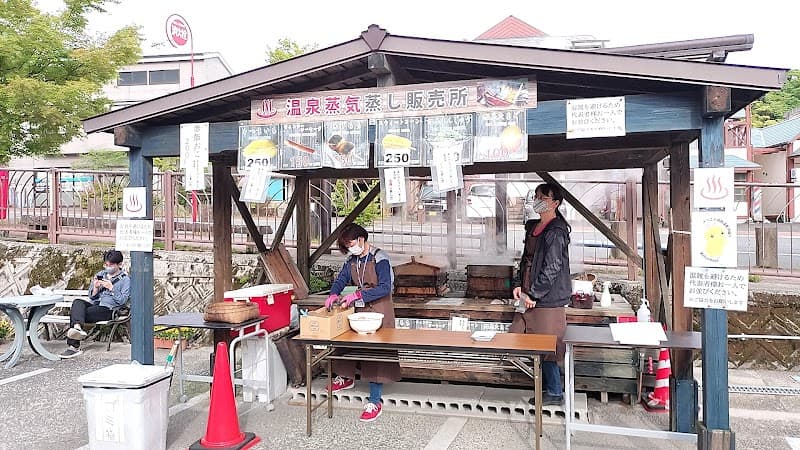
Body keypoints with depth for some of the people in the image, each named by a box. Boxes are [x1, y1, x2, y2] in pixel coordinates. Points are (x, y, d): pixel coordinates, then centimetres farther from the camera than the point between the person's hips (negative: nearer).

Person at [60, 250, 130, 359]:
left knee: (75, 311, -26)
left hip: (108, 309, -5)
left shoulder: (125, 279, 5)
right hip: (95, 305, 5)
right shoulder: (100, 274, 22)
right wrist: (95, 287, -2)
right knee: (78, 303, -29)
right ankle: (78, 328, -53)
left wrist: (111, 288, -13)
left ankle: (73, 346, -34)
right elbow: (92, 296, 19)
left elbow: (122, 300, -5)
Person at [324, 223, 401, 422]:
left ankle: (375, 402, -1)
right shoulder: (352, 261, 8)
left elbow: (385, 288, -21)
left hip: (379, 310, -7)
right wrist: (333, 294, -12)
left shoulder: (379, 258, -14)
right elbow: (341, 280, 11)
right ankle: (348, 378, 44)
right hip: (360, 309, 7)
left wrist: (357, 295, -27)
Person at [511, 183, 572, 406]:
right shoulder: (532, 227, 13)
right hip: (531, 296, 9)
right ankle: (548, 385, 28)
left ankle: (555, 394, 17)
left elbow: (552, 268, -18)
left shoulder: (555, 232, -14)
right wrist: (521, 286, 7)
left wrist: (532, 294, -14)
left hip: (548, 299, -9)